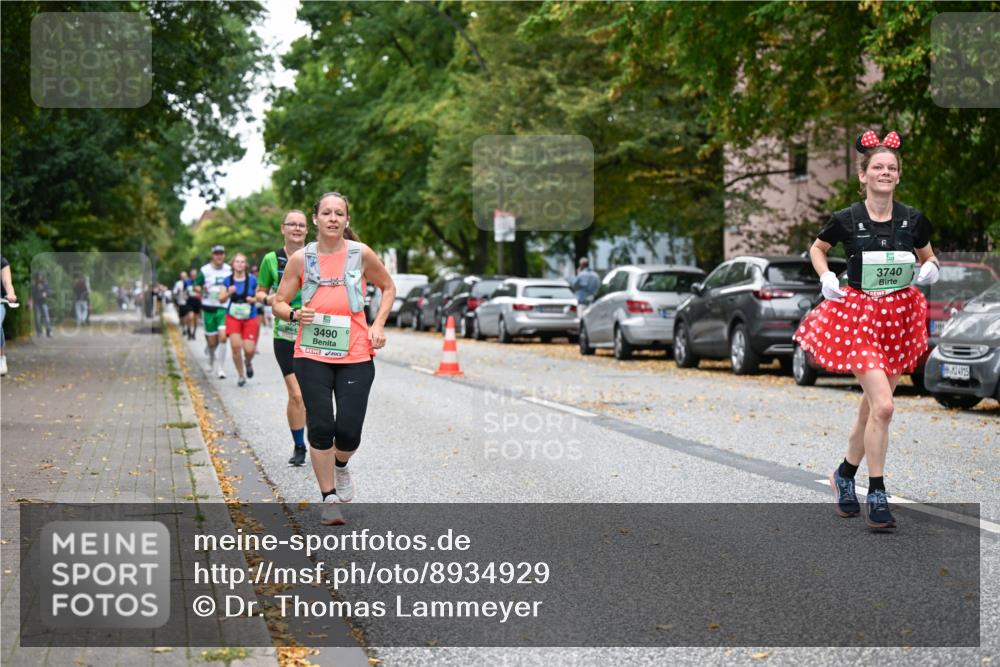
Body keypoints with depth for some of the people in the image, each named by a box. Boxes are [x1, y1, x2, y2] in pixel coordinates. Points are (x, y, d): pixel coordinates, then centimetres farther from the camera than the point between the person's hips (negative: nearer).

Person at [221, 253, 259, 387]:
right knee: (236, 345, -13)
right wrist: (228, 293, -19)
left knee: (249, 349, -8)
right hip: (233, 317, 1)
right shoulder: (228, 280, 1)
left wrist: (253, 299, -14)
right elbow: (221, 300, 1)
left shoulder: (252, 279, -3)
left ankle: (248, 362, 31)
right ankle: (241, 375, 7)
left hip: (250, 318, -1)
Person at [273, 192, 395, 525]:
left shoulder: (361, 254, 1)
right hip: (312, 355, 0)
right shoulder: (301, 259, 1)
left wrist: (378, 324, 4)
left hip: (355, 355, 0)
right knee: (320, 427, -6)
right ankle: (329, 499, 9)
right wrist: (294, 314, -13)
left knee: (349, 430, -6)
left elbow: (388, 287, 16)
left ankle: (340, 466, 31)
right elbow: (279, 303, 9)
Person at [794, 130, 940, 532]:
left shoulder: (912, 219, -1)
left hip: (899, 315, 4)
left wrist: (931, 269, -5)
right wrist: (826, 278, -5)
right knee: (883, 406, -17)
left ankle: (846, 473, 37)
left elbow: (928, 256, 17)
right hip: (859, 314, -4)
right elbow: (816, 248, 12)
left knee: (872, 405, 14)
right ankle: (876, 497, -6)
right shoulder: (847, 220, -7)